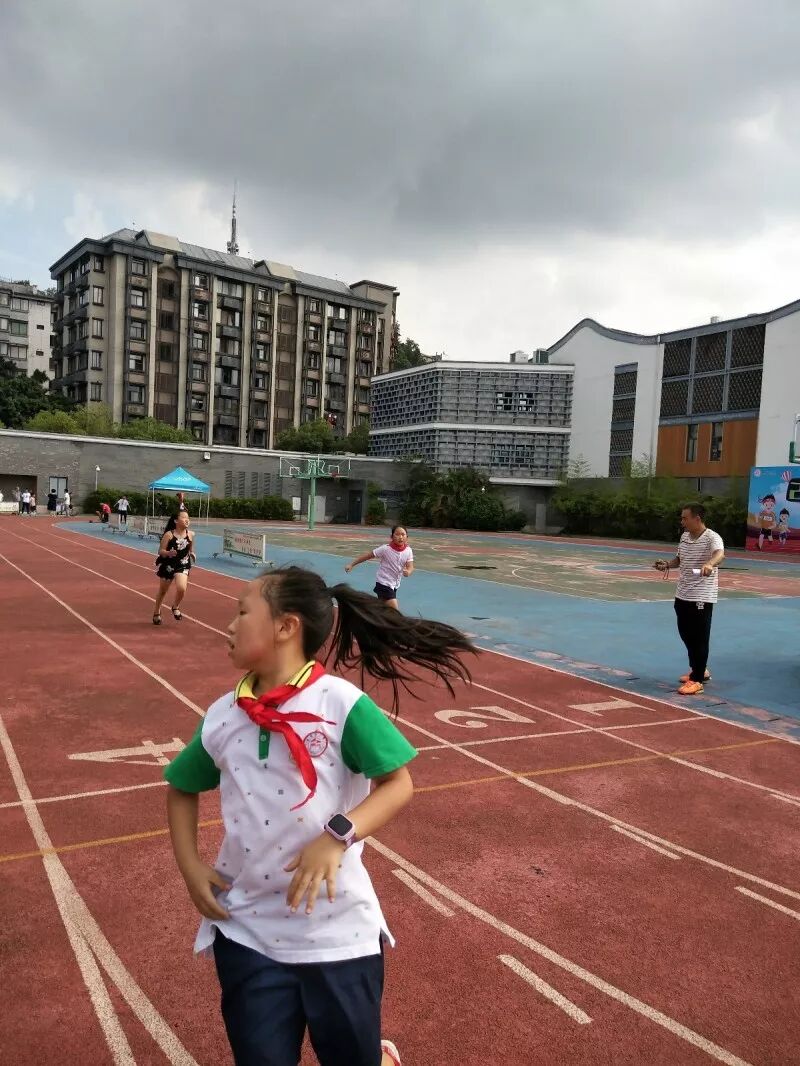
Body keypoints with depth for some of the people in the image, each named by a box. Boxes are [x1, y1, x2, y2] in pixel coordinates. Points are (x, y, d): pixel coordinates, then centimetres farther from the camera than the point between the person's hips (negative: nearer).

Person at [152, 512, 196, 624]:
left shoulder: (190, 535, -7)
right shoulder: (169, 534, -16)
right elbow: (161, 551, -15)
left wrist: (192, 554, -1)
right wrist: (168, 553, -31)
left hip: (182, 565, 1)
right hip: (167, 565, -1)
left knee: (182, 589, -19)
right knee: (163, 590, 15)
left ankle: (175, 607, 13)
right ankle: (156, 612, 39)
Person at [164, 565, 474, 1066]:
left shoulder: (341, 703, -16)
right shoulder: (222, 716, -2)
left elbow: (399, 783, -14)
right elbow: (182, 789, 13)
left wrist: (337, 837, -27)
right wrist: (190, 866, 2)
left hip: (338, 932, -3)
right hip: (247, 932, 3)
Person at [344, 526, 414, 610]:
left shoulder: (408, 550, -9)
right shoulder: (385, 549, -20)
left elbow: (410, 567, -13)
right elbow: (368, 555, -12)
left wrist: (408, 572, -38)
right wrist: (351, 564, -10)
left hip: (395, 584, 6)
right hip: (383, 583, -6)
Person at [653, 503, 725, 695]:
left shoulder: (712, 537, -16)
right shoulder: (684, 536, 9)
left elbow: (720, 554, -37)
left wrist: (709, 564, -56)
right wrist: (667, 564, 4)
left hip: (702, 596, -8)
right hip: (682, 594, 8)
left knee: (699, 638, -1)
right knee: (686, 634, 17)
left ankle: (696, 680, 7)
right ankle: (698, 669, 37)